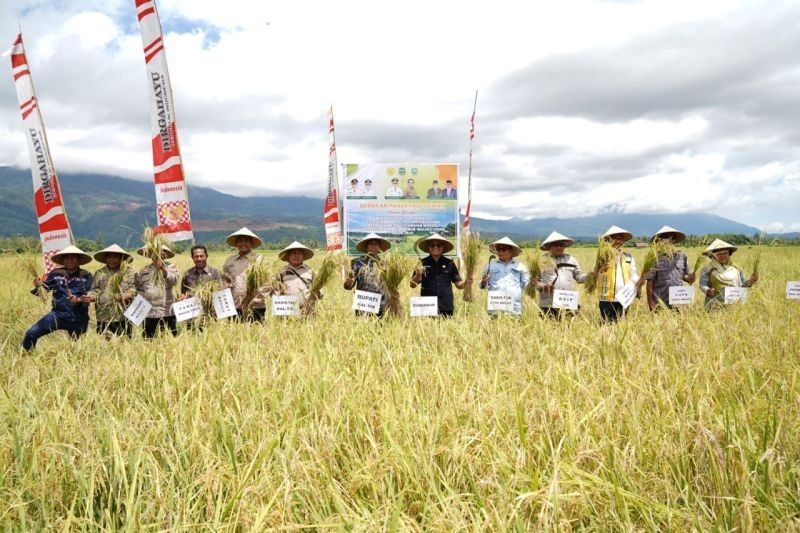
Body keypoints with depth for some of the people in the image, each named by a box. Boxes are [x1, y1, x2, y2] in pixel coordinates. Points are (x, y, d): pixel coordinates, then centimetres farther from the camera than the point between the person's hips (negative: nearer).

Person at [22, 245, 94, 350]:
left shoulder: (86, 276, -4)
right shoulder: (56, 274, 1)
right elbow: (43, 290, 6)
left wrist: (79, 300, -25)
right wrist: (37, 287, -16)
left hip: (78, 319, -1)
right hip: (58, 314, 1)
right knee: (31, 333, -9)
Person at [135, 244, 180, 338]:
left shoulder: (170, 267, 5)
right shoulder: (144, 270, 16)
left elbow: (174, 280, -14)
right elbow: (136, 287, 25)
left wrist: (163, 269, -28)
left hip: (166, 312, -4)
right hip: (148, 313, 4)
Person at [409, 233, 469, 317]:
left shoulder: (449, 263, 8)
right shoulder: (422, 263, 5)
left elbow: (458, 284, 12)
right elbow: (412, 285, 5)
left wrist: (466, 282, -8)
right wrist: (418, 275, -14)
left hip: (446, 307, 1)